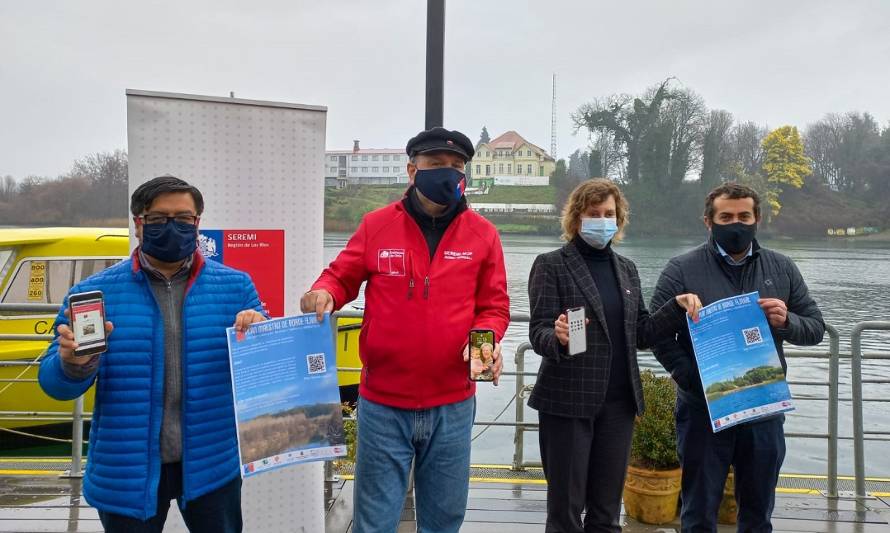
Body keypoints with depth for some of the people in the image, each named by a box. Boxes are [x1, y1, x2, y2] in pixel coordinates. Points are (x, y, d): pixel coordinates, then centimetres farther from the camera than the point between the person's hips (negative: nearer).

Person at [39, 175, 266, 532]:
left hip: (212, 463, 1)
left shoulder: (235, 286, 1)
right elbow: (53, 384, -4)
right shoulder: (95, 291, -3)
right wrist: (72, 364, -27)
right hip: (127, 470, 0)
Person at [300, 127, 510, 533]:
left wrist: (486, 337, -16)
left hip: (452, 408, 1)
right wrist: (323, 294, -13)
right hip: (383, 405, -1)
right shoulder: (376, 225, -1)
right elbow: (342, 277, 9)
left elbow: (494, 305, 5)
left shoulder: (482, 234, 1)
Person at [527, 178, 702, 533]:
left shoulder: (626, 268, 12)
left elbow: (640, 334, 11)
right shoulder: (551, 265, -4)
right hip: (567, 402, -5)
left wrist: (677, 308, -3)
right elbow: (538, 333, -11)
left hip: (619, 402, 5)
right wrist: (558, 337, -33)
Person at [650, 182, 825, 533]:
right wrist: (693, 380, -19)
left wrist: (787, 322, -16)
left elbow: (815, 328, 7)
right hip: (703, 410, -3)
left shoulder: (782, 269, 6)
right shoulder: (682, 270, -4)